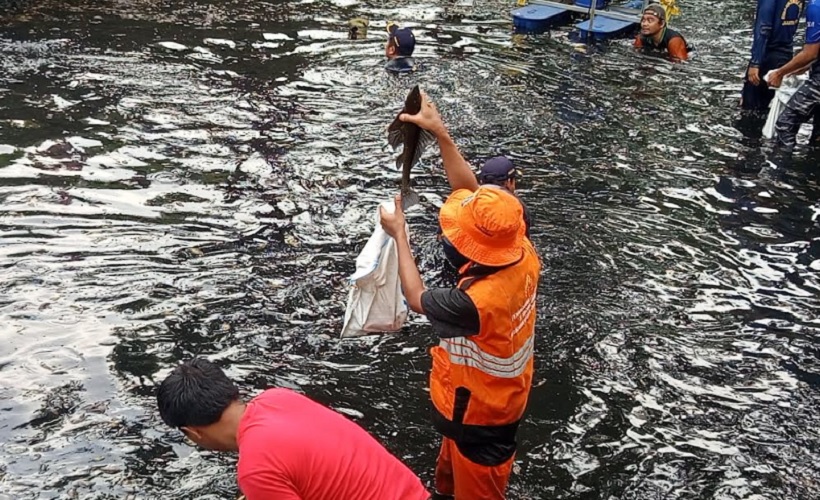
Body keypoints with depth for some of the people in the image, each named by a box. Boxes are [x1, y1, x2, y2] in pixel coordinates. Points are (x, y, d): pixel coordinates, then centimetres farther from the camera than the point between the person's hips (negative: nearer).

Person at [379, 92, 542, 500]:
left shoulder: (476, 302, -42)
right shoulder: (522, 254, -22)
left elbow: (417, 298, -19)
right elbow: (468, 190, -10)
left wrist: (399, 233, -10)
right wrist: (440, 133, -13)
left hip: (479, 409, -8)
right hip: (501, 390, 8)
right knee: (454, 459, 35)